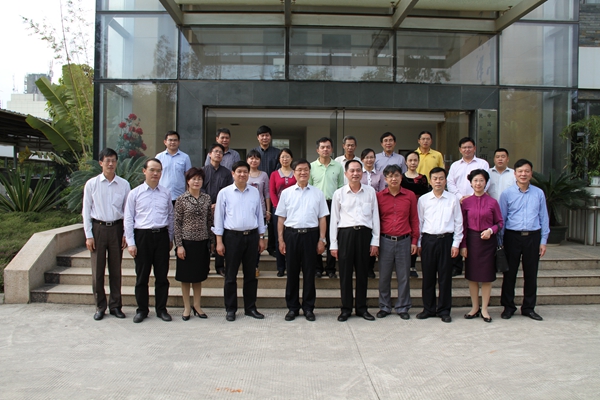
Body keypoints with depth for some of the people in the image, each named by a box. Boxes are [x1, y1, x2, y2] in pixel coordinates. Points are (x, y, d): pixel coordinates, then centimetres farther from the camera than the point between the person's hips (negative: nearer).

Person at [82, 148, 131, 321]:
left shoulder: (124, 184, 1)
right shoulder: (91, 184, 0)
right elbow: (86, 210, 2)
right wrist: (88, 235, -3)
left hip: (117, 228, 1)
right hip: (98, 228, 0)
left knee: (115, 269, 9)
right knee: (97, 269, 5)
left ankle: (115, 305, 21)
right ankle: (100, 306, 19)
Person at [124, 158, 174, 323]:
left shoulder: (166, 193, 6)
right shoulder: (135, 193, 1)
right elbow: (128, 219, 1)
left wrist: (170, 238, 12)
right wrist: (131, 243, -4)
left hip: (161, 236, 2)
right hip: (142, 236, -1)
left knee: (162, 275, 8)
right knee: (142, 276, 7)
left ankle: (161, 309, 20)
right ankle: (142, 310, 21)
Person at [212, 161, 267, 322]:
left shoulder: (255, 192, 6)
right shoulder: (224, 193, -1)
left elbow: (259, 215, 11)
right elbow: (219, 217, 0)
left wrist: (261, 238, 10)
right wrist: (219, 241, -4)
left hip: (252, 236, 3)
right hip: (232, 236, -2)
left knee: (251, 274, 11)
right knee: (231, 275, 6)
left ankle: (250, 307, 23)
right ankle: (230, 309, 19)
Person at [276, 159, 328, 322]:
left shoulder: (318, 193, 5)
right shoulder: (286, 193, 5)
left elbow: (322, 218, 5)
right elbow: (281, 218, 5)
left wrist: (322, 240, -1)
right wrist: (281, 240, 0)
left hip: (311, 235, 0)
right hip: (291, 234, 0)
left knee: (309, 273, 6)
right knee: (292, 272, 7)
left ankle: (308, 308, 18)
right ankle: (292, 307, 19)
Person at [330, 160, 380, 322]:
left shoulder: (370, 191, 6)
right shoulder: (339, 193, 3)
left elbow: (375, 216, 8)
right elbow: (334, 219, 4)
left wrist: (375, 241, 3)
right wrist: (333, 244, 1)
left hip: (364, 233, 1)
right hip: (346, 233, -1)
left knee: (362, 272, 9)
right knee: (345, 272, 4)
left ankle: (361, 307, 22)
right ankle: (346, 308, 17)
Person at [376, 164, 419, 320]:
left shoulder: (410, 195, 3)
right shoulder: (379, 196, 1)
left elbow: (414, 219, 7)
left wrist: (414, 241, 4)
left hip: (404, 241, 0)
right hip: (385, 241, 0)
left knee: (403, 276, 7)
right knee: (384, 276, 7)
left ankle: (403, 307, 21)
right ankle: (384, 307, 21)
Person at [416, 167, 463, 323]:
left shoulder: (453, 199, 3)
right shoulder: (423, 200, 5)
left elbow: (458, 222, 4)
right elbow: (419, 222, 8)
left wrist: (456, 243, -1)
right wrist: (418, 243, 5)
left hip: (446, 240, -1)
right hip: (428, 240, 1)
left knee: (445, 277, 5)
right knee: (428, 276, 7)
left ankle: (444, 310, 17)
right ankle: (428, 309, 20)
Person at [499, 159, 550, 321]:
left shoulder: (539, 193, 5)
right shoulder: (507, 194, 1)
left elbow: (544, 218, 8)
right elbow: (501, 219, 3)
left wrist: (543, 241, 4)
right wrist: (500, 242, -1)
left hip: (533, 237, 2)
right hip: (512, 236, -1)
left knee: (531, 273, 9)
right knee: (510, 273, 4)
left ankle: (529, 307, 23)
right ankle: (508, 306, 18)